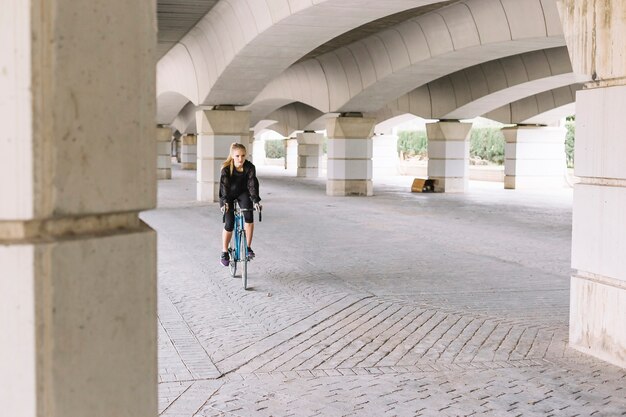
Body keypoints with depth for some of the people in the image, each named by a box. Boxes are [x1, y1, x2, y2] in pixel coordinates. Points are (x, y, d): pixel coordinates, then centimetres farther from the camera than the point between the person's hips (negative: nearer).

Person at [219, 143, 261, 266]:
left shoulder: (250, 167, -22)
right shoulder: (226, 168, -25)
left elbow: (252, 184, -29)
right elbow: (224, 185, -33)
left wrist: (255, 201, -42)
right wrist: (225, 202, -47)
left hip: (243, 193, 1)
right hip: (228, 195, -1)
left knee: (249, 215, -25)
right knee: (229, 224, -10)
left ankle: (248, 247, -12)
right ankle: (224, 253, 9)